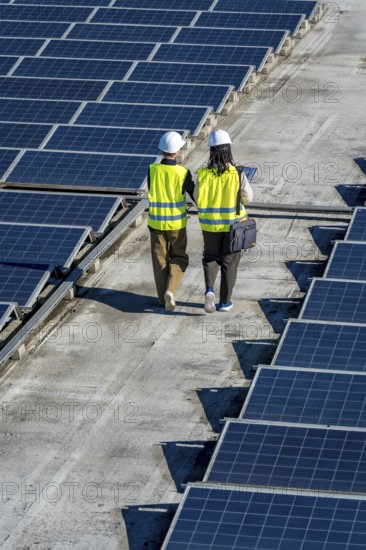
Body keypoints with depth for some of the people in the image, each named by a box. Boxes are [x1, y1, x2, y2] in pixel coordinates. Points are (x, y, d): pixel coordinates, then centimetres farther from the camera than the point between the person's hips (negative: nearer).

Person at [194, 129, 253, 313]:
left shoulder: (204, 174, -13)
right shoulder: (237, 174, -17)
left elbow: (198, 199, -2)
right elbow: (248, 197, -6)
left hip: (210, 223, 1)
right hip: (233, 224, -1)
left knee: (210, 258, 19)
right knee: (229, 262, 13)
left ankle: (209, 289, -5)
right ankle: (225, 301, 19)